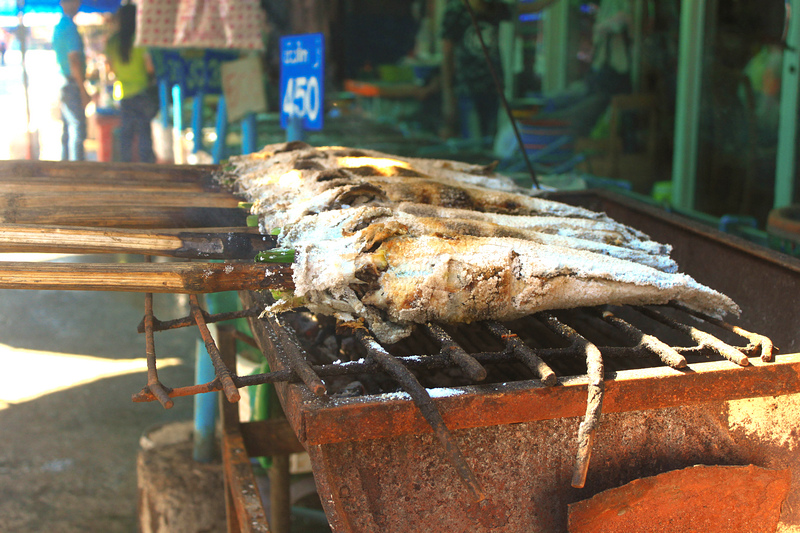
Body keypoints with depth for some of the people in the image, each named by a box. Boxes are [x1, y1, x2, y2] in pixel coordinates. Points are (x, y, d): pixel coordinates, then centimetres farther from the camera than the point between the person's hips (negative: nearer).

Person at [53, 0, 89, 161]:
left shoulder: (57, 27, 15)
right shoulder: (70, 27, -15)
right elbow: (74, 61, -19)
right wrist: (83, 90, -17)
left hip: (62, 84, 9)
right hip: (71, 85, -9)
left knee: (68, 129, 15)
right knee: (77, 129, -7)